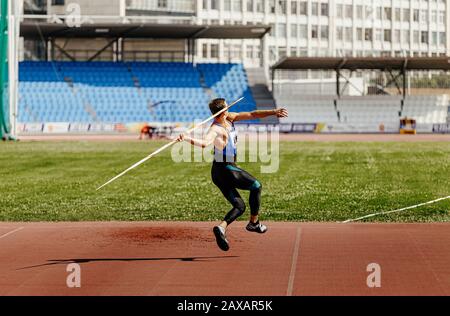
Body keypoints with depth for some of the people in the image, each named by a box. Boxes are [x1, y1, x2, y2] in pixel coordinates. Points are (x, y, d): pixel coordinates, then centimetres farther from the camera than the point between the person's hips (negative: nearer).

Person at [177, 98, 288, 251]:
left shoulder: (229, 118, 2)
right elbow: (205, 143, -43)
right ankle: (254, 222, 20)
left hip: (218, 172, 9)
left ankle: (222, 227, -13)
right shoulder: (216, 129, -24)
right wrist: (186, 138, -58)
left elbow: (252, 115, 6)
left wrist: (273, 112, 2)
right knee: (256, 186, 13)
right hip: (226, 169, -9)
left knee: (239, 206, 10)